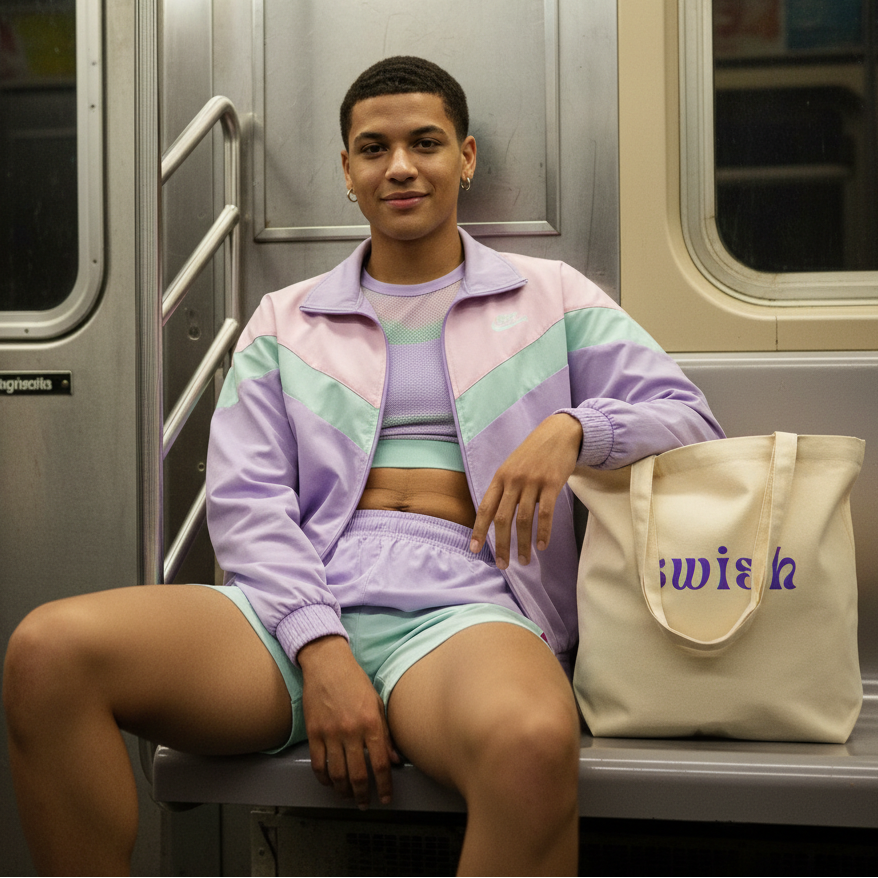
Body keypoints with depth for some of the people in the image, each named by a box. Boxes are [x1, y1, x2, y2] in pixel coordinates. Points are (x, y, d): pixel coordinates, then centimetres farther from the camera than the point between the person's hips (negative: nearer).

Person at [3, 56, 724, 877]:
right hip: (301, 601, 3)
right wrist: (321, 651, -11)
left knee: (534, 744, -40)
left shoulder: (550, 296, 19)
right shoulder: (285, 319, 22)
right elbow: (244, 498, 8)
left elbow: (690, 419, 14)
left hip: (461, 602, -2)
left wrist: (573, 426, -10)